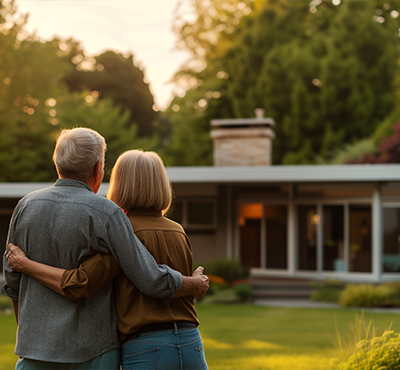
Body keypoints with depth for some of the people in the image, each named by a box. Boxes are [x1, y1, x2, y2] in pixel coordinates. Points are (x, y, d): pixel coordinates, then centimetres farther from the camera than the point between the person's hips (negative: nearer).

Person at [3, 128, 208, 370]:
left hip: (37, 349, 4)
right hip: (92, 350, -3)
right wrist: (197, 285, 5)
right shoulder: (105, 214, -14)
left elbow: (13, 280, 9)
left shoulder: (26, 206, 0)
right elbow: (153, 281, -15)